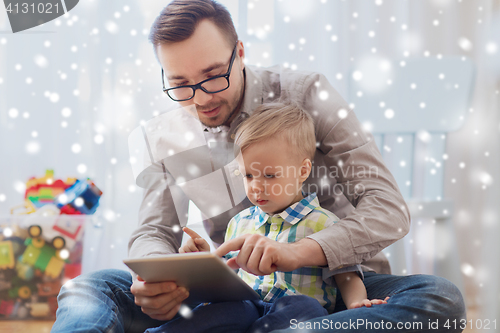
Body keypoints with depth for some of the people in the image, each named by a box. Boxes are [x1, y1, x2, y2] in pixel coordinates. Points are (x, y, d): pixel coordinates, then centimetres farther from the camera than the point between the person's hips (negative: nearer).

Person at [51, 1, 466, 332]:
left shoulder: (306, 95, -10)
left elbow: (389, 209, -16)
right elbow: (154, 231, 1)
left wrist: (296, 252, -36)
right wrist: (155, 282, -26)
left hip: (333, 280, -2)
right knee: (88, 288, -9)